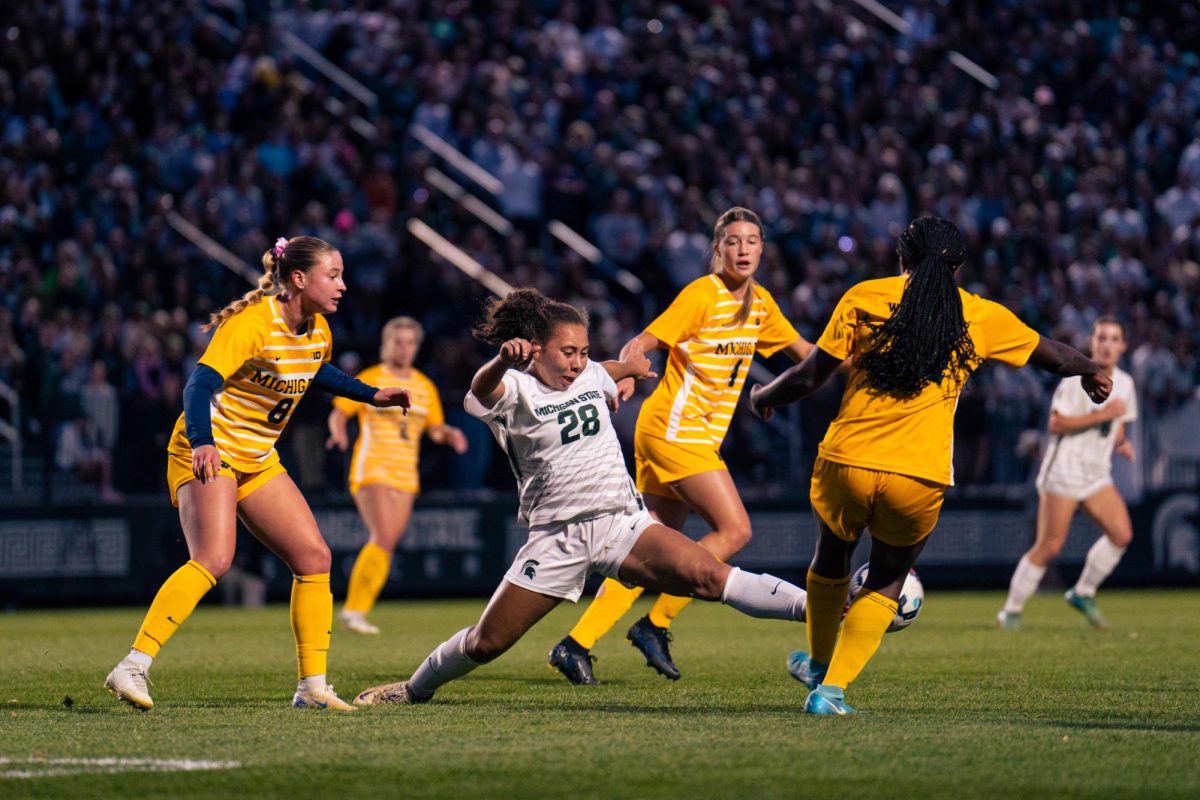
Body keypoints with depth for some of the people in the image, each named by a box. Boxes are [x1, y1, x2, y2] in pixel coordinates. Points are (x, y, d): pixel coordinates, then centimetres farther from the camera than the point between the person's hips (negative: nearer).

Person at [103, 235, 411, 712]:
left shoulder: (318, 331, 5)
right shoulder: (252, 324, -22)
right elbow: (201, 383, -32)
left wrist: (372, 396, 24)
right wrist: (202, 444, -48)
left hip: (258, 461, 9)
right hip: (207, 454, -9)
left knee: (314, 557, 2)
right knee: (214, 559, -28)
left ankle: (312, 687, 9)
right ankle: (132, 668, -29)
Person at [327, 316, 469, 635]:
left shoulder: (425, 387, 13)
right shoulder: (369, 379, -1)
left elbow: (435, 429, 19)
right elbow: (338, 413, 0)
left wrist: (449, 434, -4)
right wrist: (338, 431, -22)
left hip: (405, 476, 6)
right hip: (371, 469, -6)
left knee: (386, 545, 1)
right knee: (384, 537, -20)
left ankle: (356, 612, 10)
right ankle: (354, 607, -14)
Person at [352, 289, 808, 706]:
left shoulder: (591, 376, 8)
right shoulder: (515, 390, -10)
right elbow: (482, 391, -38)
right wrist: (503, 361, -56)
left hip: (622, 523, 3)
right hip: (556, 537, -3)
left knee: (708, 577, -22)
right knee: (487, 642, 5)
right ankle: (415, 689, 30)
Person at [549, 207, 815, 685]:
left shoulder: (760, 303, 12)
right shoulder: (702, 294, -12)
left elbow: (805, 353, 24)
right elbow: (642, 344, -17)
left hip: (700, 436, 8)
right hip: (675, 428, -8)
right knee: (734, 529, -14)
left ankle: (577, 644, 3)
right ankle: (655, 626, -8)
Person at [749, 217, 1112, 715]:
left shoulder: (863, 298, 3)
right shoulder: (980, 317, 6)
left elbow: (810, 377, 3)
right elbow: (1054, 357, 19)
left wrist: (764, 398, 23)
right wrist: (1092, 372, 40)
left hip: (846, 461, 0)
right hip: (919, 477, 0)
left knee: (831, 557, 27)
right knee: (887, 581, 19)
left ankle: (819, 665, 44)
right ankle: (832, 688, 7)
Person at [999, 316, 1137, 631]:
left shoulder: (1125, 384, 10)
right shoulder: (1077, 378, -12)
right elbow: (1056, 424, -18)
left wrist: (1122, 442, 1)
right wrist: (1102, 415, -22)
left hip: (1097, 475, 6)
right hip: (1064, 472, -6)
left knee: (1122, 534, -11)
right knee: (1049, 547, -8)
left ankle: (1083, 593, 7)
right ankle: (1012, 611, 5)